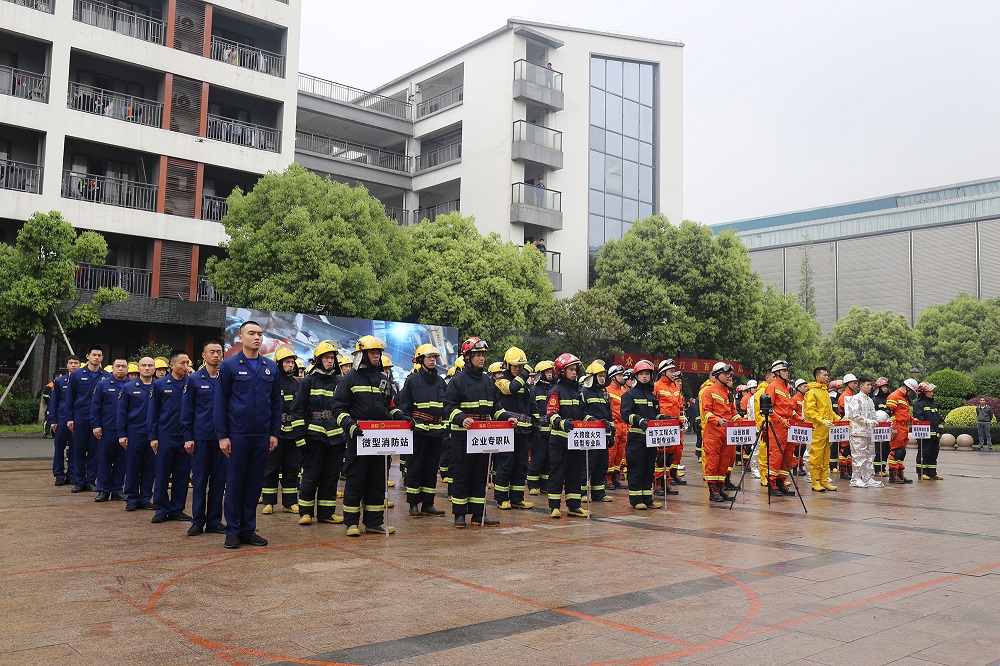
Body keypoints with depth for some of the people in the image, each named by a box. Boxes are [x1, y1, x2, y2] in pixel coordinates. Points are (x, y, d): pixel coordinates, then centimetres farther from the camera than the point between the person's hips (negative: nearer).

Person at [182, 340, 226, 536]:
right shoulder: (194, 380, 2)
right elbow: (187, 410, 2)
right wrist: (187, 437, -4)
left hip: (222, 437, 2)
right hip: (201, 437, -2)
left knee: (219, 480, 6)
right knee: (199, 480, 4)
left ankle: (214, 521, 14)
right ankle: (197, 521, 12)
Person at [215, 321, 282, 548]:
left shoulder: (271, 367, 9)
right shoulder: (229, 365, -1)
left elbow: (276, 402, 11)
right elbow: (221, 402, -2)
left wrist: (275, 433, 5)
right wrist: (222, 435, -7)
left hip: (262, 436, 3)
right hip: (237, 435, -3)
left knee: (254, 484, 8)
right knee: (235, 484, 3)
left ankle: (248, 529, 18)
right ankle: (233, 531, 12)